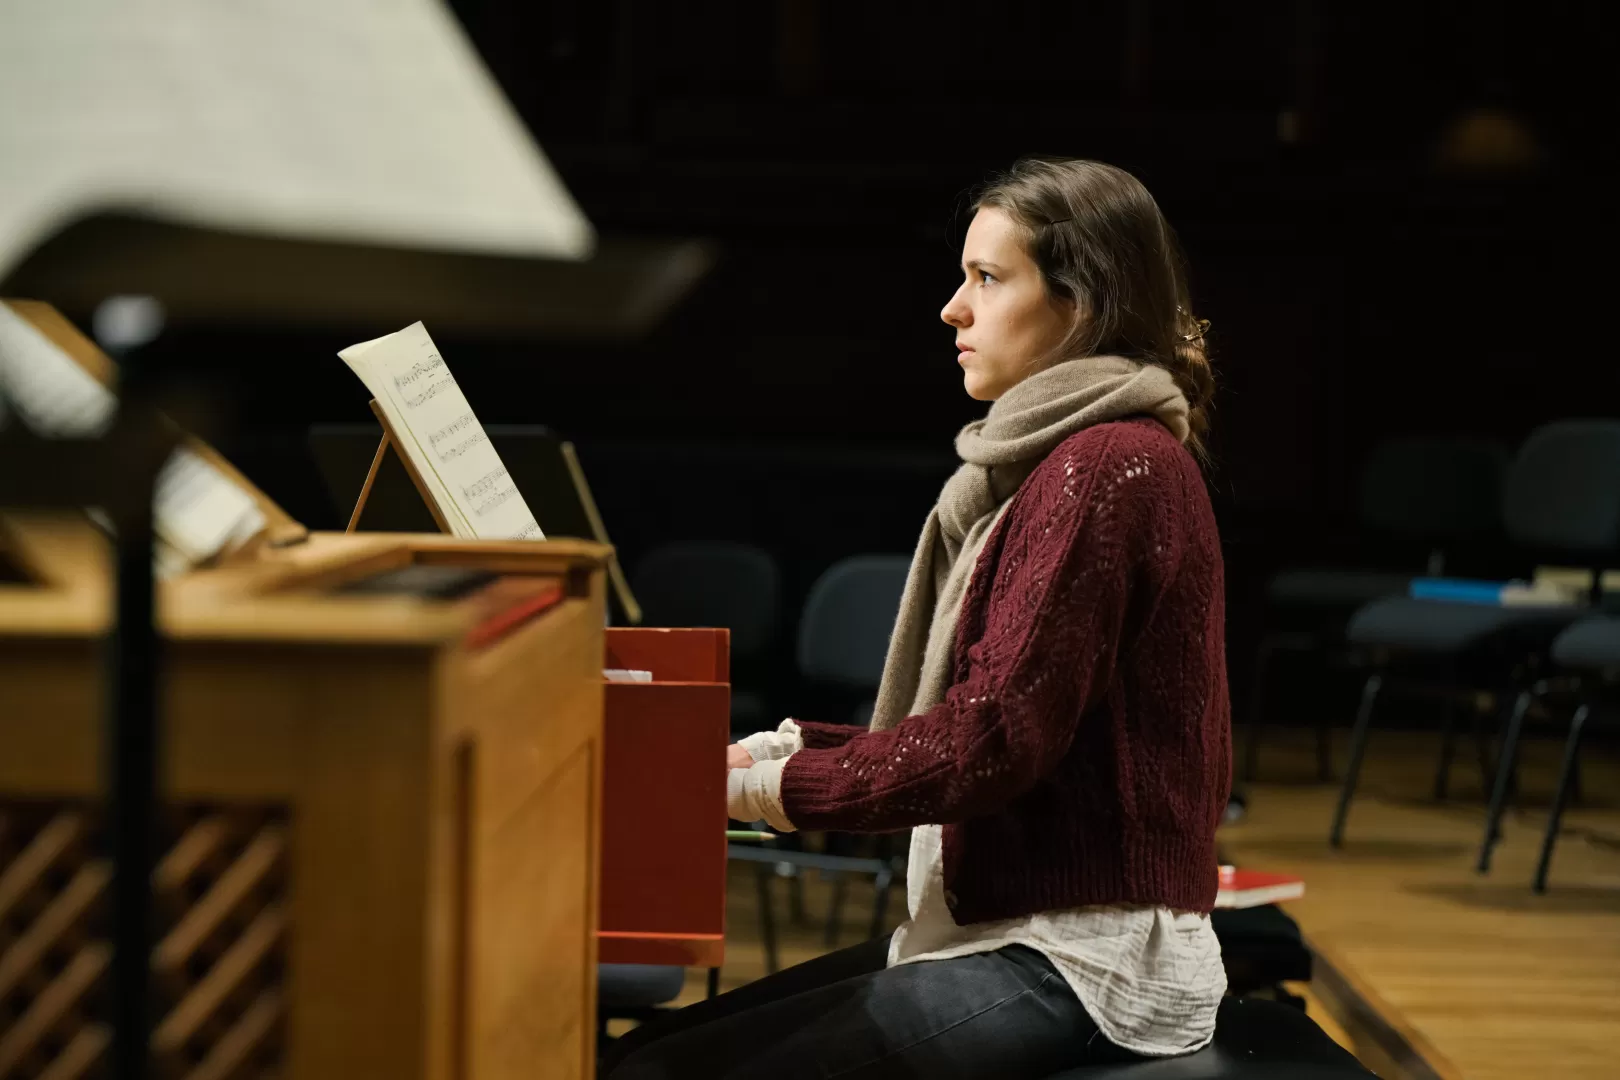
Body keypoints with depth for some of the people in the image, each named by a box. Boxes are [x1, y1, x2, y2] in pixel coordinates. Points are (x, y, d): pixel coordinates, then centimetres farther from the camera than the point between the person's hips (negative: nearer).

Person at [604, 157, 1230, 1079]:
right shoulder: (1072, 456, 19)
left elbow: (999, 735, -20)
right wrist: (781, 748, 6)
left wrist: (768, 788, -12)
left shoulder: (1105, 466, -14)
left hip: (1079, 960, -10)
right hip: (1024, 924, 10)